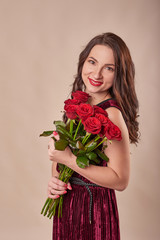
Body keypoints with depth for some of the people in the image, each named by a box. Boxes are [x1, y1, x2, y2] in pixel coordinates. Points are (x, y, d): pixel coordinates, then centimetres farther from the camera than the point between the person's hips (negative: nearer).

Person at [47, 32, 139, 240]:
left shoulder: (111, 114, -23)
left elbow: (121, 180, -24)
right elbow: (59, 150, 10)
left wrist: (68, 159, -25)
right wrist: (54, 178, -9)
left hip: (94, 207, -7)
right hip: (66, 201, 7)